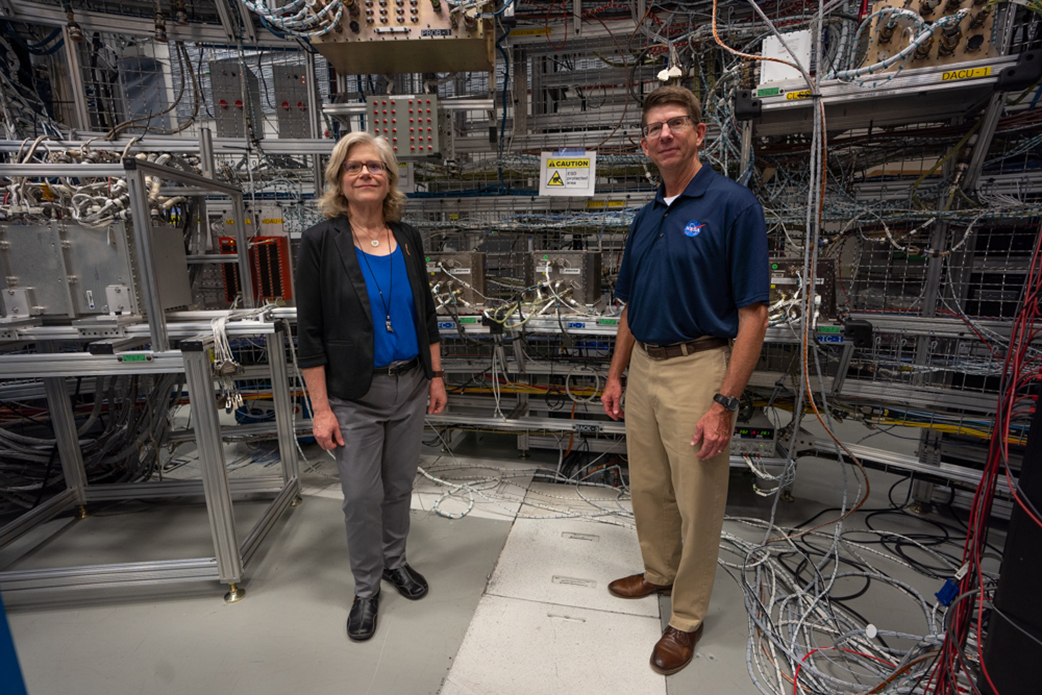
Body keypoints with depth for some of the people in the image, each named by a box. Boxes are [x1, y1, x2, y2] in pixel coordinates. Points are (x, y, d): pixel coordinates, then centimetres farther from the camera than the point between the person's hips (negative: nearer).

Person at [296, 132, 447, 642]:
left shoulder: (407, 238, 4)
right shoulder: (321, 242, -9)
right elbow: (310, 332, -10)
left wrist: (436, 375, 7)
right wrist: (320, 408, -12)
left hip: (409, 387, 4)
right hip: (354, 395, -4)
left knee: (400, 485, 17)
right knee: (362, 495, 7)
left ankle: (394, 560, 42)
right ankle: (366, 588, 31)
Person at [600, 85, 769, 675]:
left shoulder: (733, 205, -11)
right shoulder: (646, 218, 11)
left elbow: (753, 314, -15)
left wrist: (724, 403, -19)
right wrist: (616, 376, 14)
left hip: (698, 369, -7)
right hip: (643, 369, 7)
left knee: (697, 503, 8)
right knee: (648, 489, 20)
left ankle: (688, 618, 28)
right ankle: (659, 571, 44)